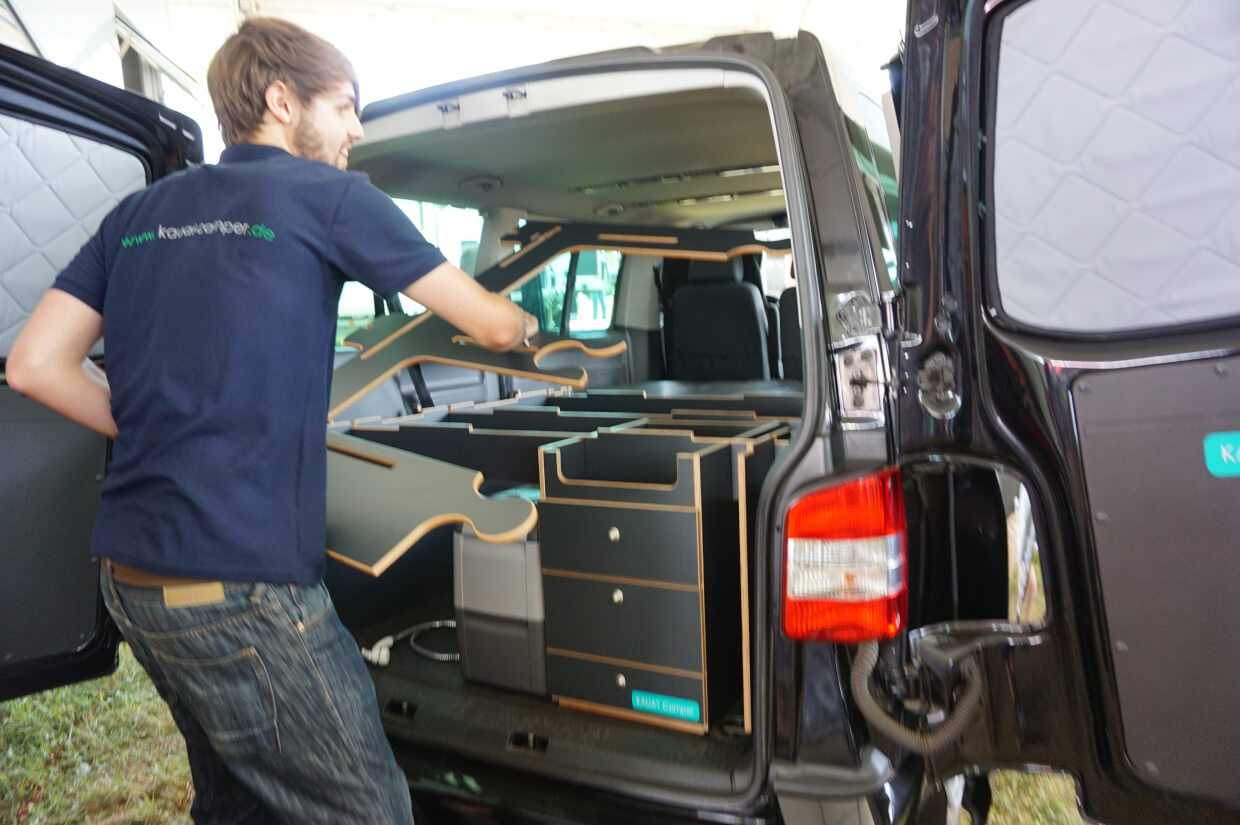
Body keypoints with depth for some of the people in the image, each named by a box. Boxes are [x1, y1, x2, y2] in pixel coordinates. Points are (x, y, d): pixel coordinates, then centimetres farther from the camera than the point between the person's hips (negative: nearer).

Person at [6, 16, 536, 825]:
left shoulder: (140, 212, 12)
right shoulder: (329, 195, -5)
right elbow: (492, 326, -1)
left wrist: (161, 434, 14)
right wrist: (526, 321, 20)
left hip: (131, 574, 8)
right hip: (240, 584, -8)